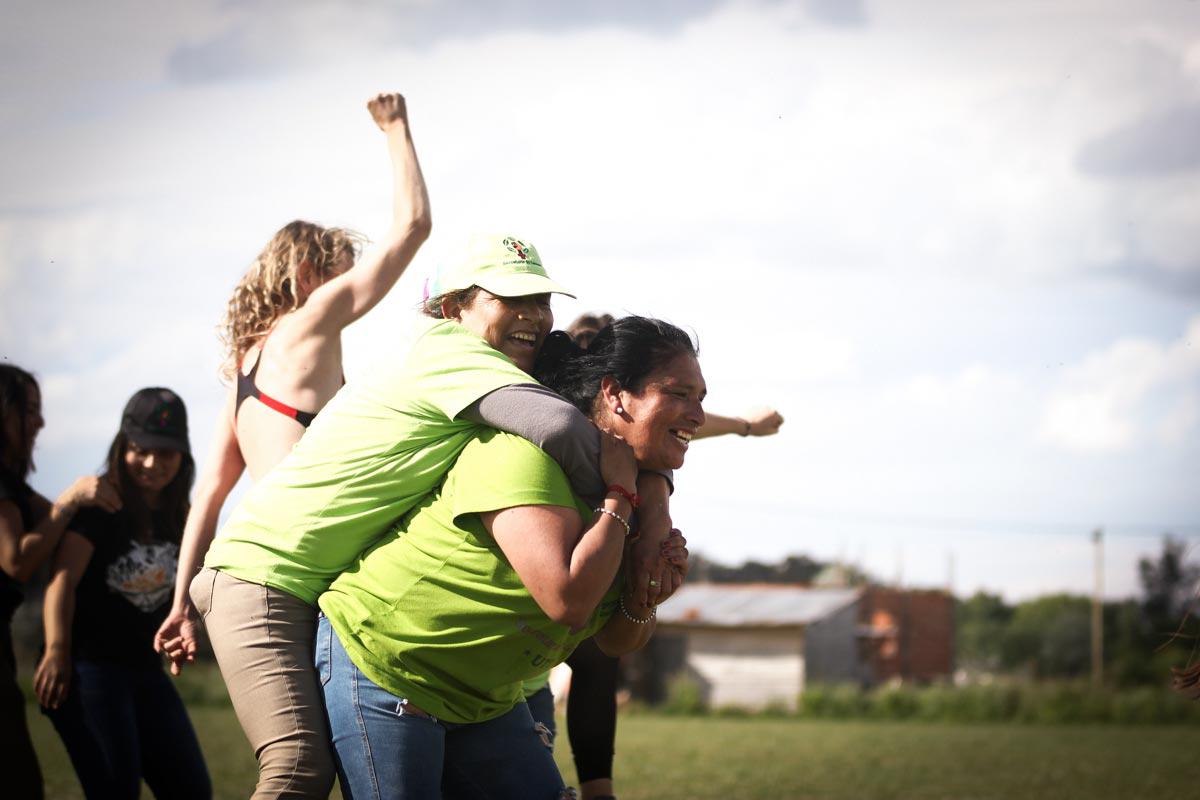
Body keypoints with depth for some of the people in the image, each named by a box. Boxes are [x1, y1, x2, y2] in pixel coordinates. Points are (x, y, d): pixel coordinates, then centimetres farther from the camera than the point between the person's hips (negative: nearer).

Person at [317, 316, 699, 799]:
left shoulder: (628, 487, 5)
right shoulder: (525, 453, -24)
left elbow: (617, 642, 11)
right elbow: (566, 599, -34)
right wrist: (619, 499, -23)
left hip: (483, 699, 9)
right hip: (378, 663, -9)